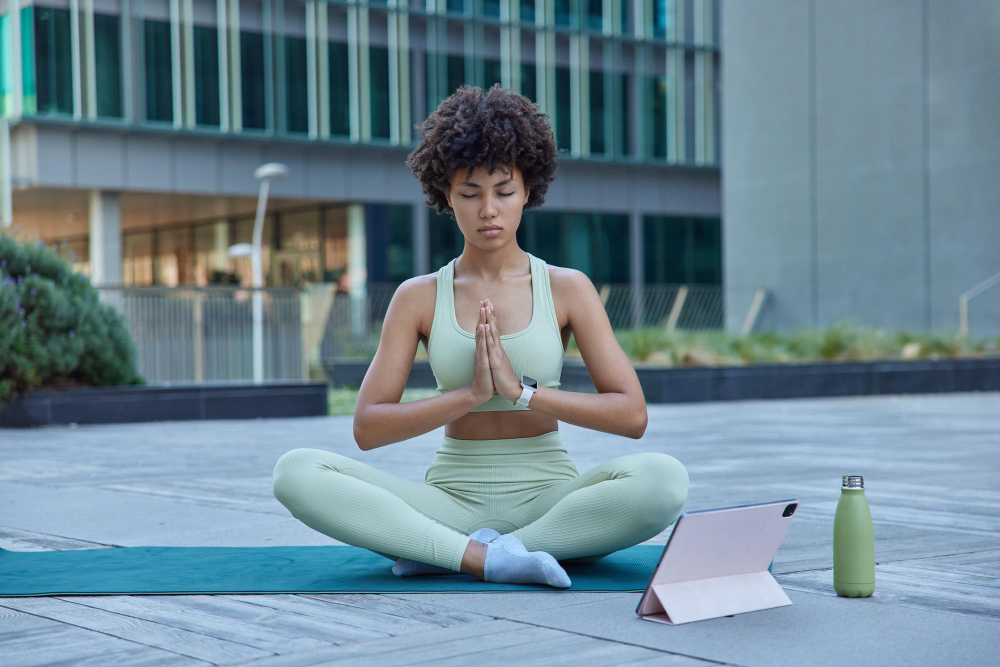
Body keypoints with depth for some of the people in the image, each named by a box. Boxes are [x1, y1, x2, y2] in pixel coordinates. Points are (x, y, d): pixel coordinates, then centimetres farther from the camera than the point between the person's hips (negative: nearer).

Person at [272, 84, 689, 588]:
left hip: (547, 500, 0)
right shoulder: (418, 298, 4)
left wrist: (522, 390, -17)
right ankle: (489, 557, -29)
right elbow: (367, 427, -4)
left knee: (662, 478, -32)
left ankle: (446, 553, -23)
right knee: (297, 471, -23)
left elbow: (632, 416, -6)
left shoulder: (567, 289, 2)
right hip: (453, 502, 0)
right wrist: (471, 394, -16)